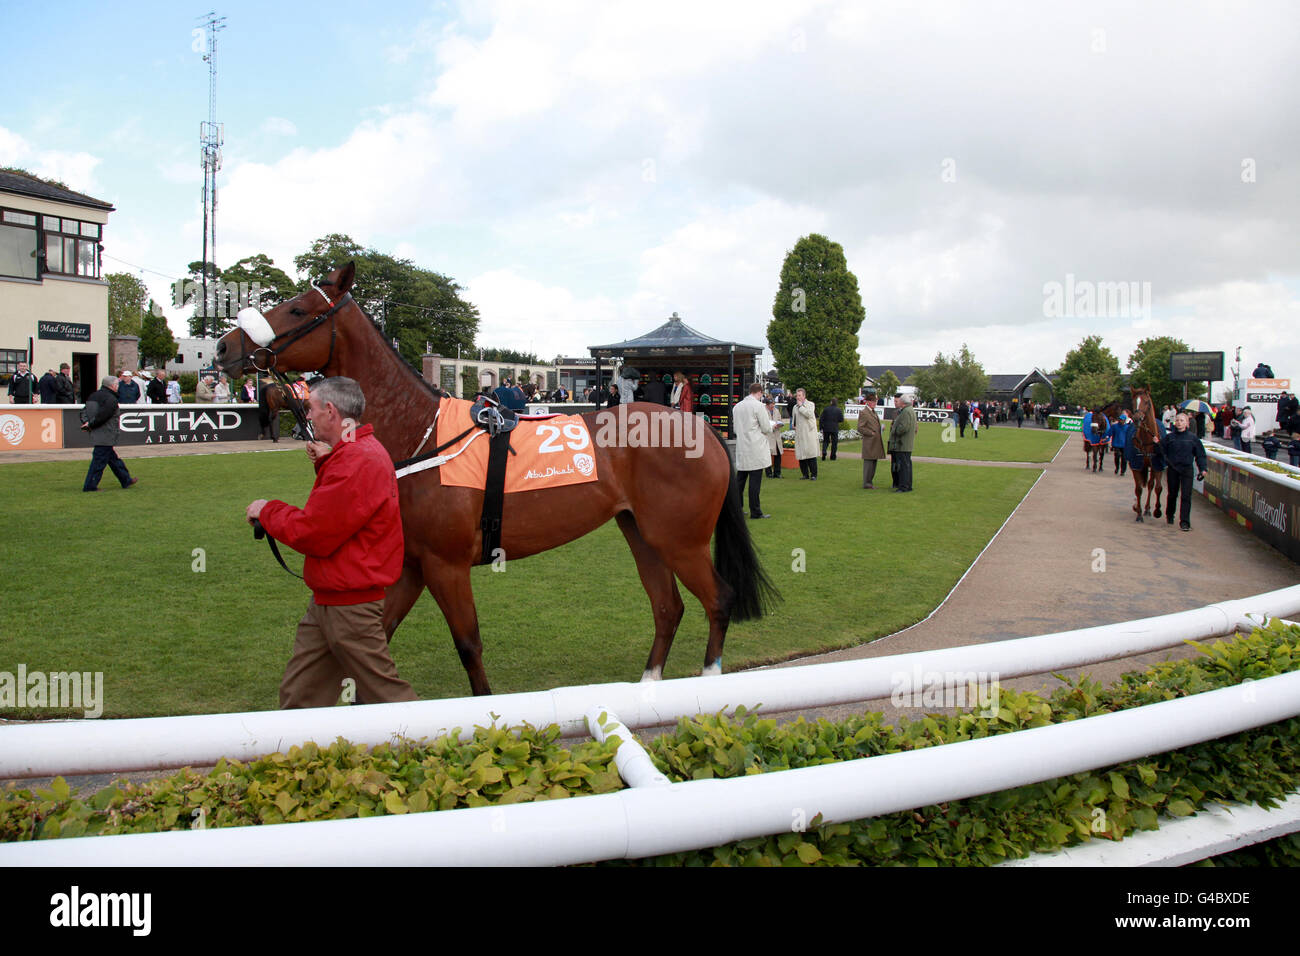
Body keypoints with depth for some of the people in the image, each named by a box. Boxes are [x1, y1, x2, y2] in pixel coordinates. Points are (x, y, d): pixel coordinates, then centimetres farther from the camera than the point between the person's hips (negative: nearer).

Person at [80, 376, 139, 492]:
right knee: (99, 461, -3)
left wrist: (86, 423, 1)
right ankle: (90, 486, 1)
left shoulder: (94, 396, 13)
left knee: (114, 458, 17)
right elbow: (102, 416, -22)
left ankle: (126, 480, 26)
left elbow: (84, 412, 12)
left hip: (95, 435, 10)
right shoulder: (111, 399, -16)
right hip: (105, 437, -10)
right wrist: (90, 425, -11)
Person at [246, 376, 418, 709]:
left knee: (383, 691, -1)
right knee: (298, 694, 15)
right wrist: (324, 463, 9)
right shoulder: (359, 451, 13)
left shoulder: (356, 462, -23)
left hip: (349, 604, -11)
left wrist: (267, 511, -5)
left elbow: (313, 534, -23)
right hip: (328, 600, 11)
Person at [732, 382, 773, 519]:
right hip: (756, 450, -6)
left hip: (741, 450, 7)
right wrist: (770, 427, 12)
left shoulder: (737, 406, 10)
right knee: (755, 481, -3)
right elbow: (767, 429, -9)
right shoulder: (758, 406, -10)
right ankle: (755, 512, 0)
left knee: (740, 480, 12)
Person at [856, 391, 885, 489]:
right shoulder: (863, 413, -10)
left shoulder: (874, 412, 19)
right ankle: (866, 484, -3)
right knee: (868, 463, -7)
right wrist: (871, 433, -16)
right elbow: (860, 428, -16)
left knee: (873, 463, 12)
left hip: (876, 443, 9)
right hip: (869, 443, -9)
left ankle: (870, 482, 18)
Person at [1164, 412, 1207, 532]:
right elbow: (1163, 452, 5)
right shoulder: (1170, 437, 2)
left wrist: (1202, 469, -2)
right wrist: (1165, 464, -11)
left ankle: (1185, 522, -6)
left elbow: (1200, 454, 4)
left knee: (1186, 496, -6)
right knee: (1172, 494, 13)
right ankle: (1169, 515, 35)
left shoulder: (1192, 437, 1)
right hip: (1172, 469, 1)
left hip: (1187, 469, -1)